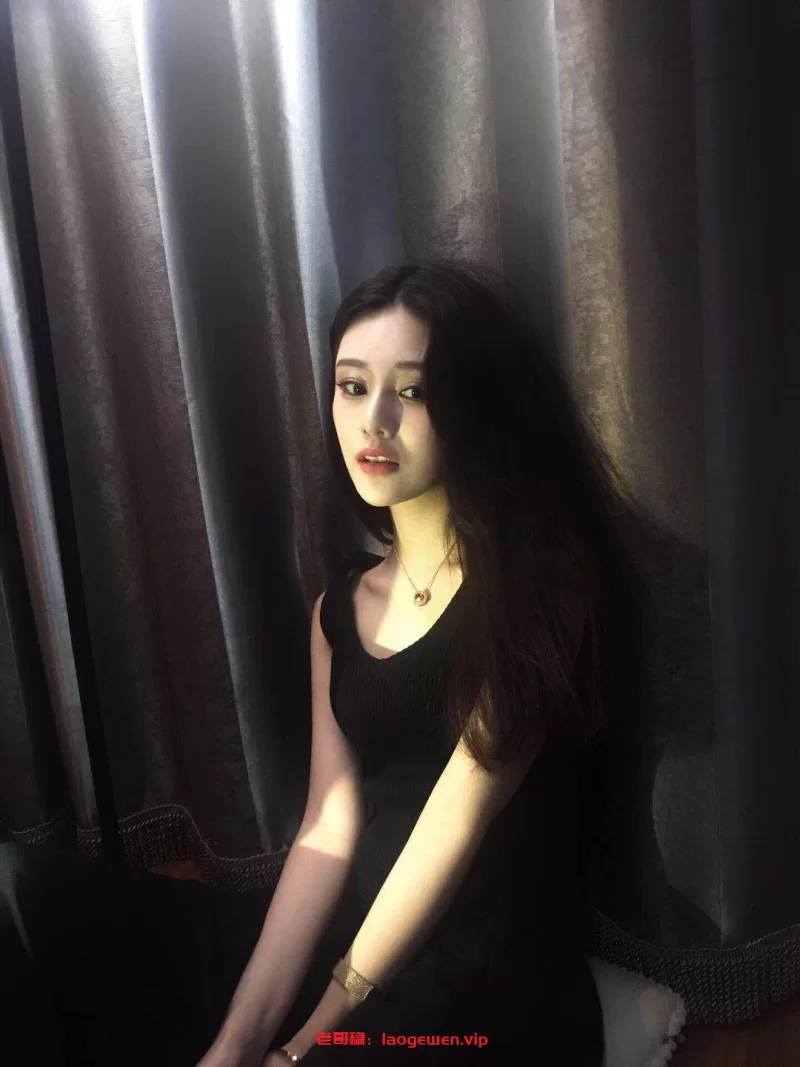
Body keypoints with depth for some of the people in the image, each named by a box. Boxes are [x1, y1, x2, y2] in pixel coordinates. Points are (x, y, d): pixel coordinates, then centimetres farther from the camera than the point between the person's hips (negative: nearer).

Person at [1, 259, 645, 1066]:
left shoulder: (533, 578, -10)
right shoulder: (340, 607, 9)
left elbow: (457, 823, -14)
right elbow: (328, 832, 2)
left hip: (490, 979, -5)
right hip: (350, 934, 6)